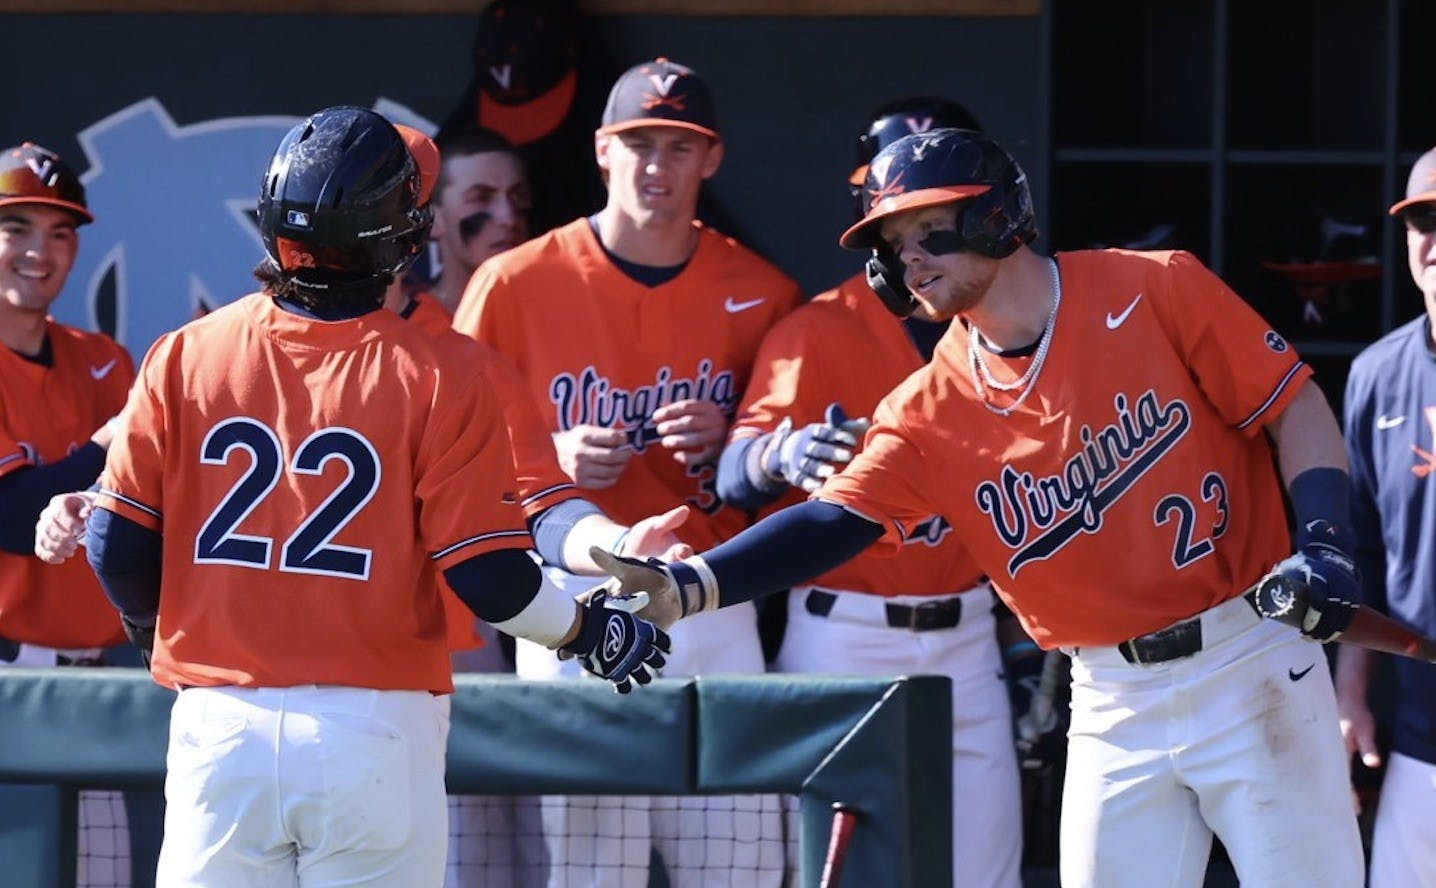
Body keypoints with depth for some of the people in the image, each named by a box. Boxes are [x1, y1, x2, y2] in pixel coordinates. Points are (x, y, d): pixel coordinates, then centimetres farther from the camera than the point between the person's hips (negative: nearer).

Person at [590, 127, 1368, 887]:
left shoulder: (1155, 292, -7)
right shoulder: (929, 412, 0)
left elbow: (1297, 408, -2)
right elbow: (831, 523, -10)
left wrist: (1322, 540, -18)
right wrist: (682, 589, -25)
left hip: (1254, 665, -3)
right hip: (1114, 703, 3)